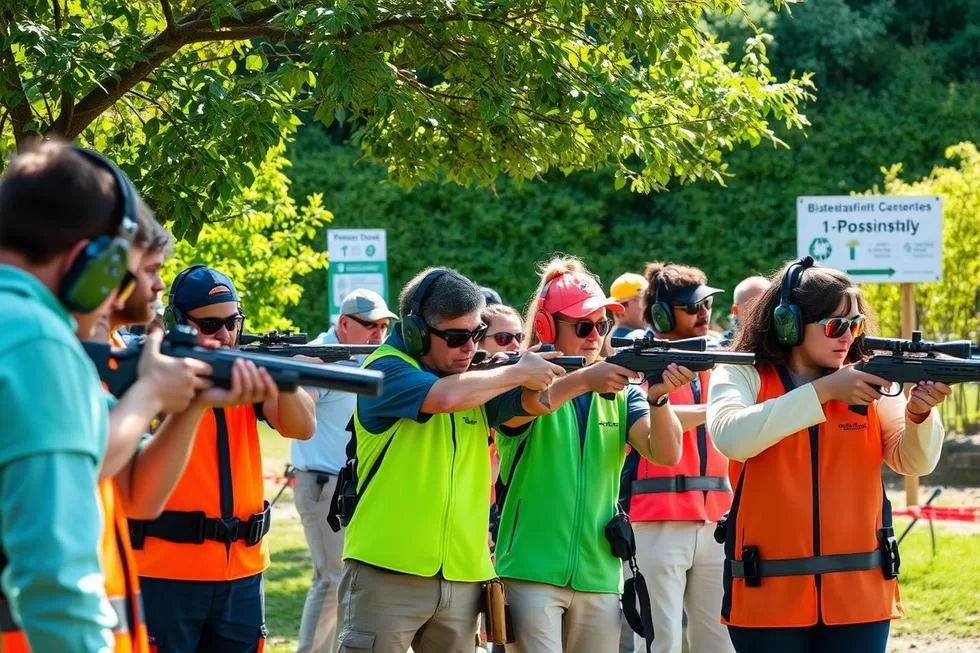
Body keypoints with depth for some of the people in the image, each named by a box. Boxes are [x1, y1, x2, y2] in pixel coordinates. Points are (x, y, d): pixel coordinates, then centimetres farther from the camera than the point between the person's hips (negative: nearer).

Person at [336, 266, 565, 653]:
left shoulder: (479, 379, 12)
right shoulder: (386, 371, -9)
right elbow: (446, 396, -25)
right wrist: (518, 373, -11)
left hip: (463, 578, 6)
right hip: (386, 574, -6)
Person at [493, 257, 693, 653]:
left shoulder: (620, 389, 8)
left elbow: (666, 454, -6)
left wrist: (658, 397, -25)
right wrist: (584, 380, -39)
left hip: (600, 575, 4)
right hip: (531, 572, -4)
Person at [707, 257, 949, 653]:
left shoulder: (867, 381, 6)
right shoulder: (742, 377, 0)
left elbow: (914, 462, -1)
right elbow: (732, 437, -20)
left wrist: (919, 413, -23)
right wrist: (823, 391, -23)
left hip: (859, 596, 2)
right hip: (769, 596, -2)